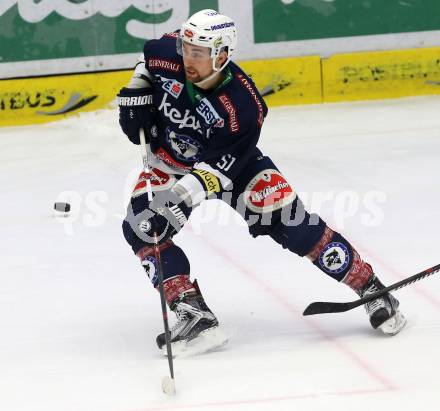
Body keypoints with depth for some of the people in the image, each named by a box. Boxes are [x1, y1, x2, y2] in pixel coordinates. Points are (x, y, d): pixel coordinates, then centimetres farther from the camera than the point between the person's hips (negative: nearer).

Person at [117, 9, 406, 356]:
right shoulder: (165, 57, -23)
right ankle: (195, 316, -17)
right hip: (169, 163, 3)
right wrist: (136, 93, -11)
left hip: (229, 161, -3)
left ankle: (370, 288, -2)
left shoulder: (243, 106, -33)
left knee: (286, 217, -16)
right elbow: (148, 59, 4)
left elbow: (221, 165, -32)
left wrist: (183, 194, -45)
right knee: (140, 227, -19)